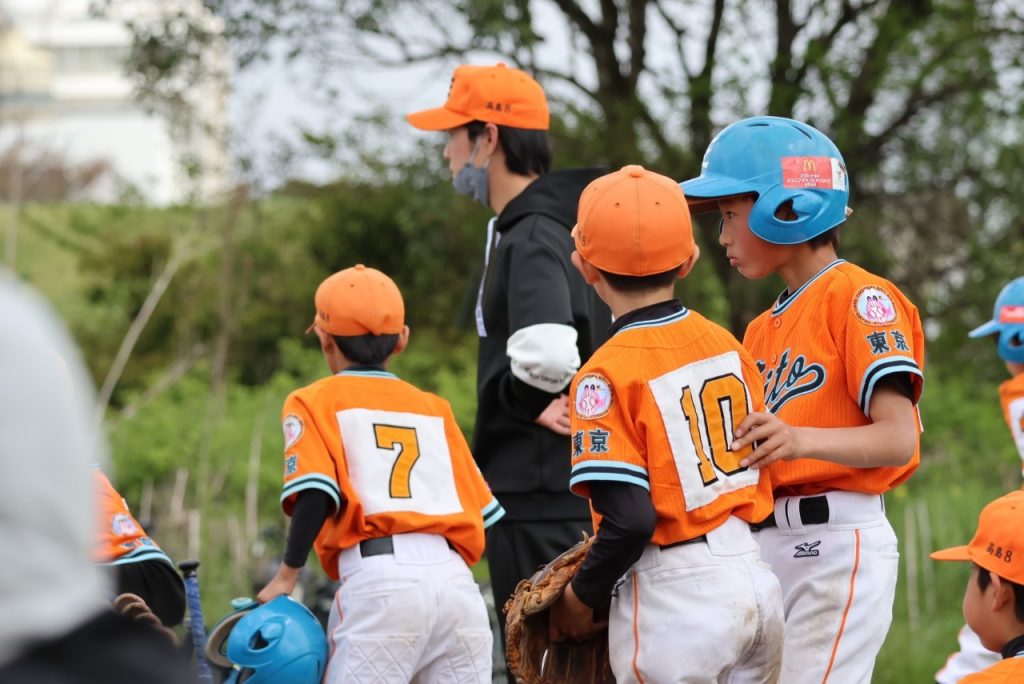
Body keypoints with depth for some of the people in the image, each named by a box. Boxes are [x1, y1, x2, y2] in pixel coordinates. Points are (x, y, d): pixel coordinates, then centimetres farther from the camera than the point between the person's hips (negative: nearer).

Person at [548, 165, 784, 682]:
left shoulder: (607, 375, -13)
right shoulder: (726, 345, 7)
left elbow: (630, 520, -19)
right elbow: (763, 465, 12)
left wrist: (582, 599, -5)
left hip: (674, 598, -7)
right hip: (755, 580, 7)